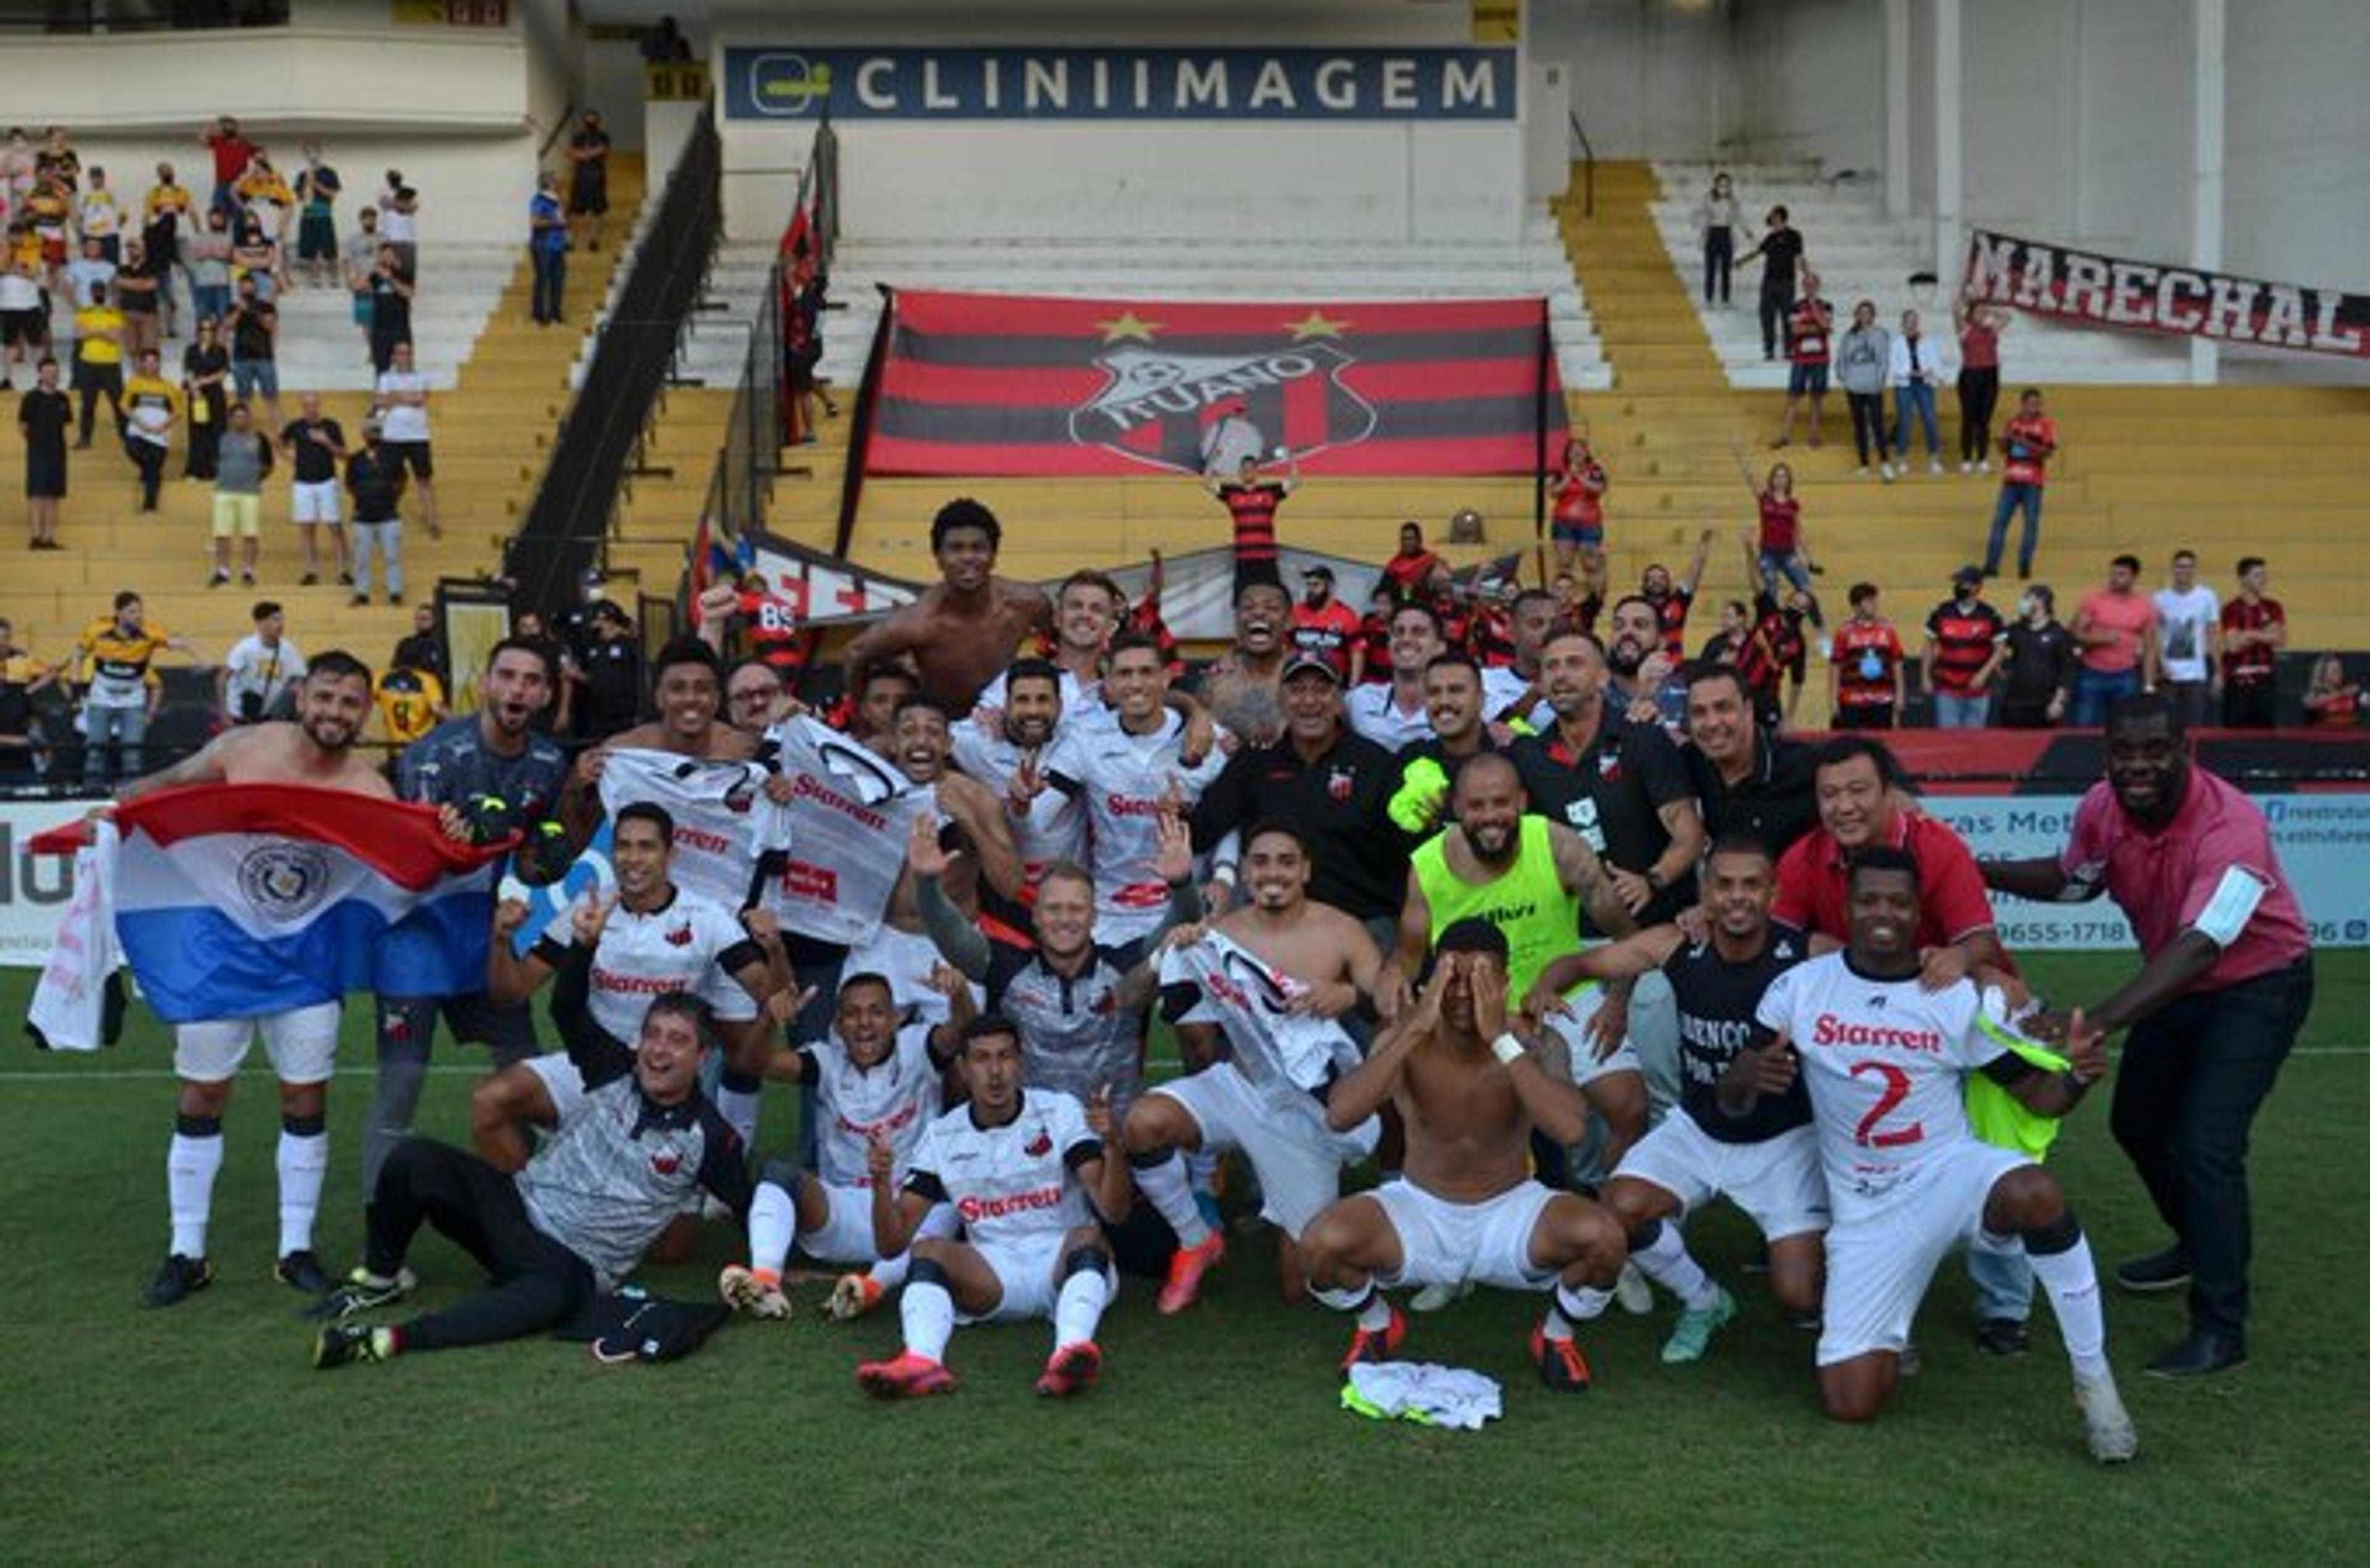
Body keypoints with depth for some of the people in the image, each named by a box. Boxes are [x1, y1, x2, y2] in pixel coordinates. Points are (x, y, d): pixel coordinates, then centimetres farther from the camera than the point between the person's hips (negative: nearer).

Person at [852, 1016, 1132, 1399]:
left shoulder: (1059, 1112, 1)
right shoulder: (942, 1137, 7)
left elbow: (1113, 1210, -9)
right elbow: (891, 1245, 3)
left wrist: (1110, 1144, -28)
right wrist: (881, 1185, -17)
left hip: (1063, 1262, -1)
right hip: (990, 1274, 2)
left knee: (1087, 1238, -33)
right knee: (928, 1249, -25)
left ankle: (1071, 1350, -59)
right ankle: (922, 1361, -51)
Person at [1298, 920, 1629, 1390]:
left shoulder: (1536, 1045, -14)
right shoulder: (1407, 1043, -12)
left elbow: (1571, 1129, -34)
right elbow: (1338, 1115, -29)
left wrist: (1501, 1039, -34)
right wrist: (1416, 1028, -32)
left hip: (1510, 1211, 0)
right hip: (1419, 1209, 1)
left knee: (1602, 1237, -29)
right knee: (1321, 1243, -27)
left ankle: (1556, 1335, 7)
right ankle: (1377, 1325, 10)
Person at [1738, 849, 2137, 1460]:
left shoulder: (1961, 998, -3)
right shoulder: (1800, 987, -3)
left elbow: (2037, 1095, 2)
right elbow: (1731, 1103, -1)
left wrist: (2078, 1075, -22)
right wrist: (1754, 1076, -26)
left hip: (1951, 1172, -1)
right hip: (1866, 1214, 1)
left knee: (2035, 1194, -38)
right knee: (1851, 1403, -9)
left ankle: (2094, 1380, -18)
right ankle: (1886, 1336, 28)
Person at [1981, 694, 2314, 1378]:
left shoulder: (2231, 826, -35)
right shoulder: (2101, 809, -15)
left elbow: (2197, 949, -44)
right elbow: (2074, 881, 7)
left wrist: (2095, 1022, -54)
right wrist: (1978, 871, -6)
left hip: (2257, 984, -7)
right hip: (2175, 981, 7)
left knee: (2206, 1143, -18)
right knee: (2137, 1122, 17)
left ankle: (2220, 1328, -4)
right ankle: (2200, 1247, 45)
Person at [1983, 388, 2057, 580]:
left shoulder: (2046, 424, 0)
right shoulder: (2013, 423, 11)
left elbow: (2049, 452, -10)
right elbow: (2002, 450, 15)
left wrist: (2024, 443, -18)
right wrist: (2006, 438, -6)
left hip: (2033, 482, -3)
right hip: (2010, 480, 3)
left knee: (2031, 524, -3)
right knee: (1999, 521, -1)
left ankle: (2024, 568, 2)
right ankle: (1991, 567, 1)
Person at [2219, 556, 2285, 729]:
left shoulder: (2274, 608, 8)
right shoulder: (2232, 609, -6)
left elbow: (2281, 641, 1)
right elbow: (2233, 645, -14)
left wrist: (2252, 635, -12)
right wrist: (2264, 635, -8)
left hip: (2266, 679, 4)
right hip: (2238, 681, -4)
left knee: (2266, 730, 5)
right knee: (2236, 731, -3)